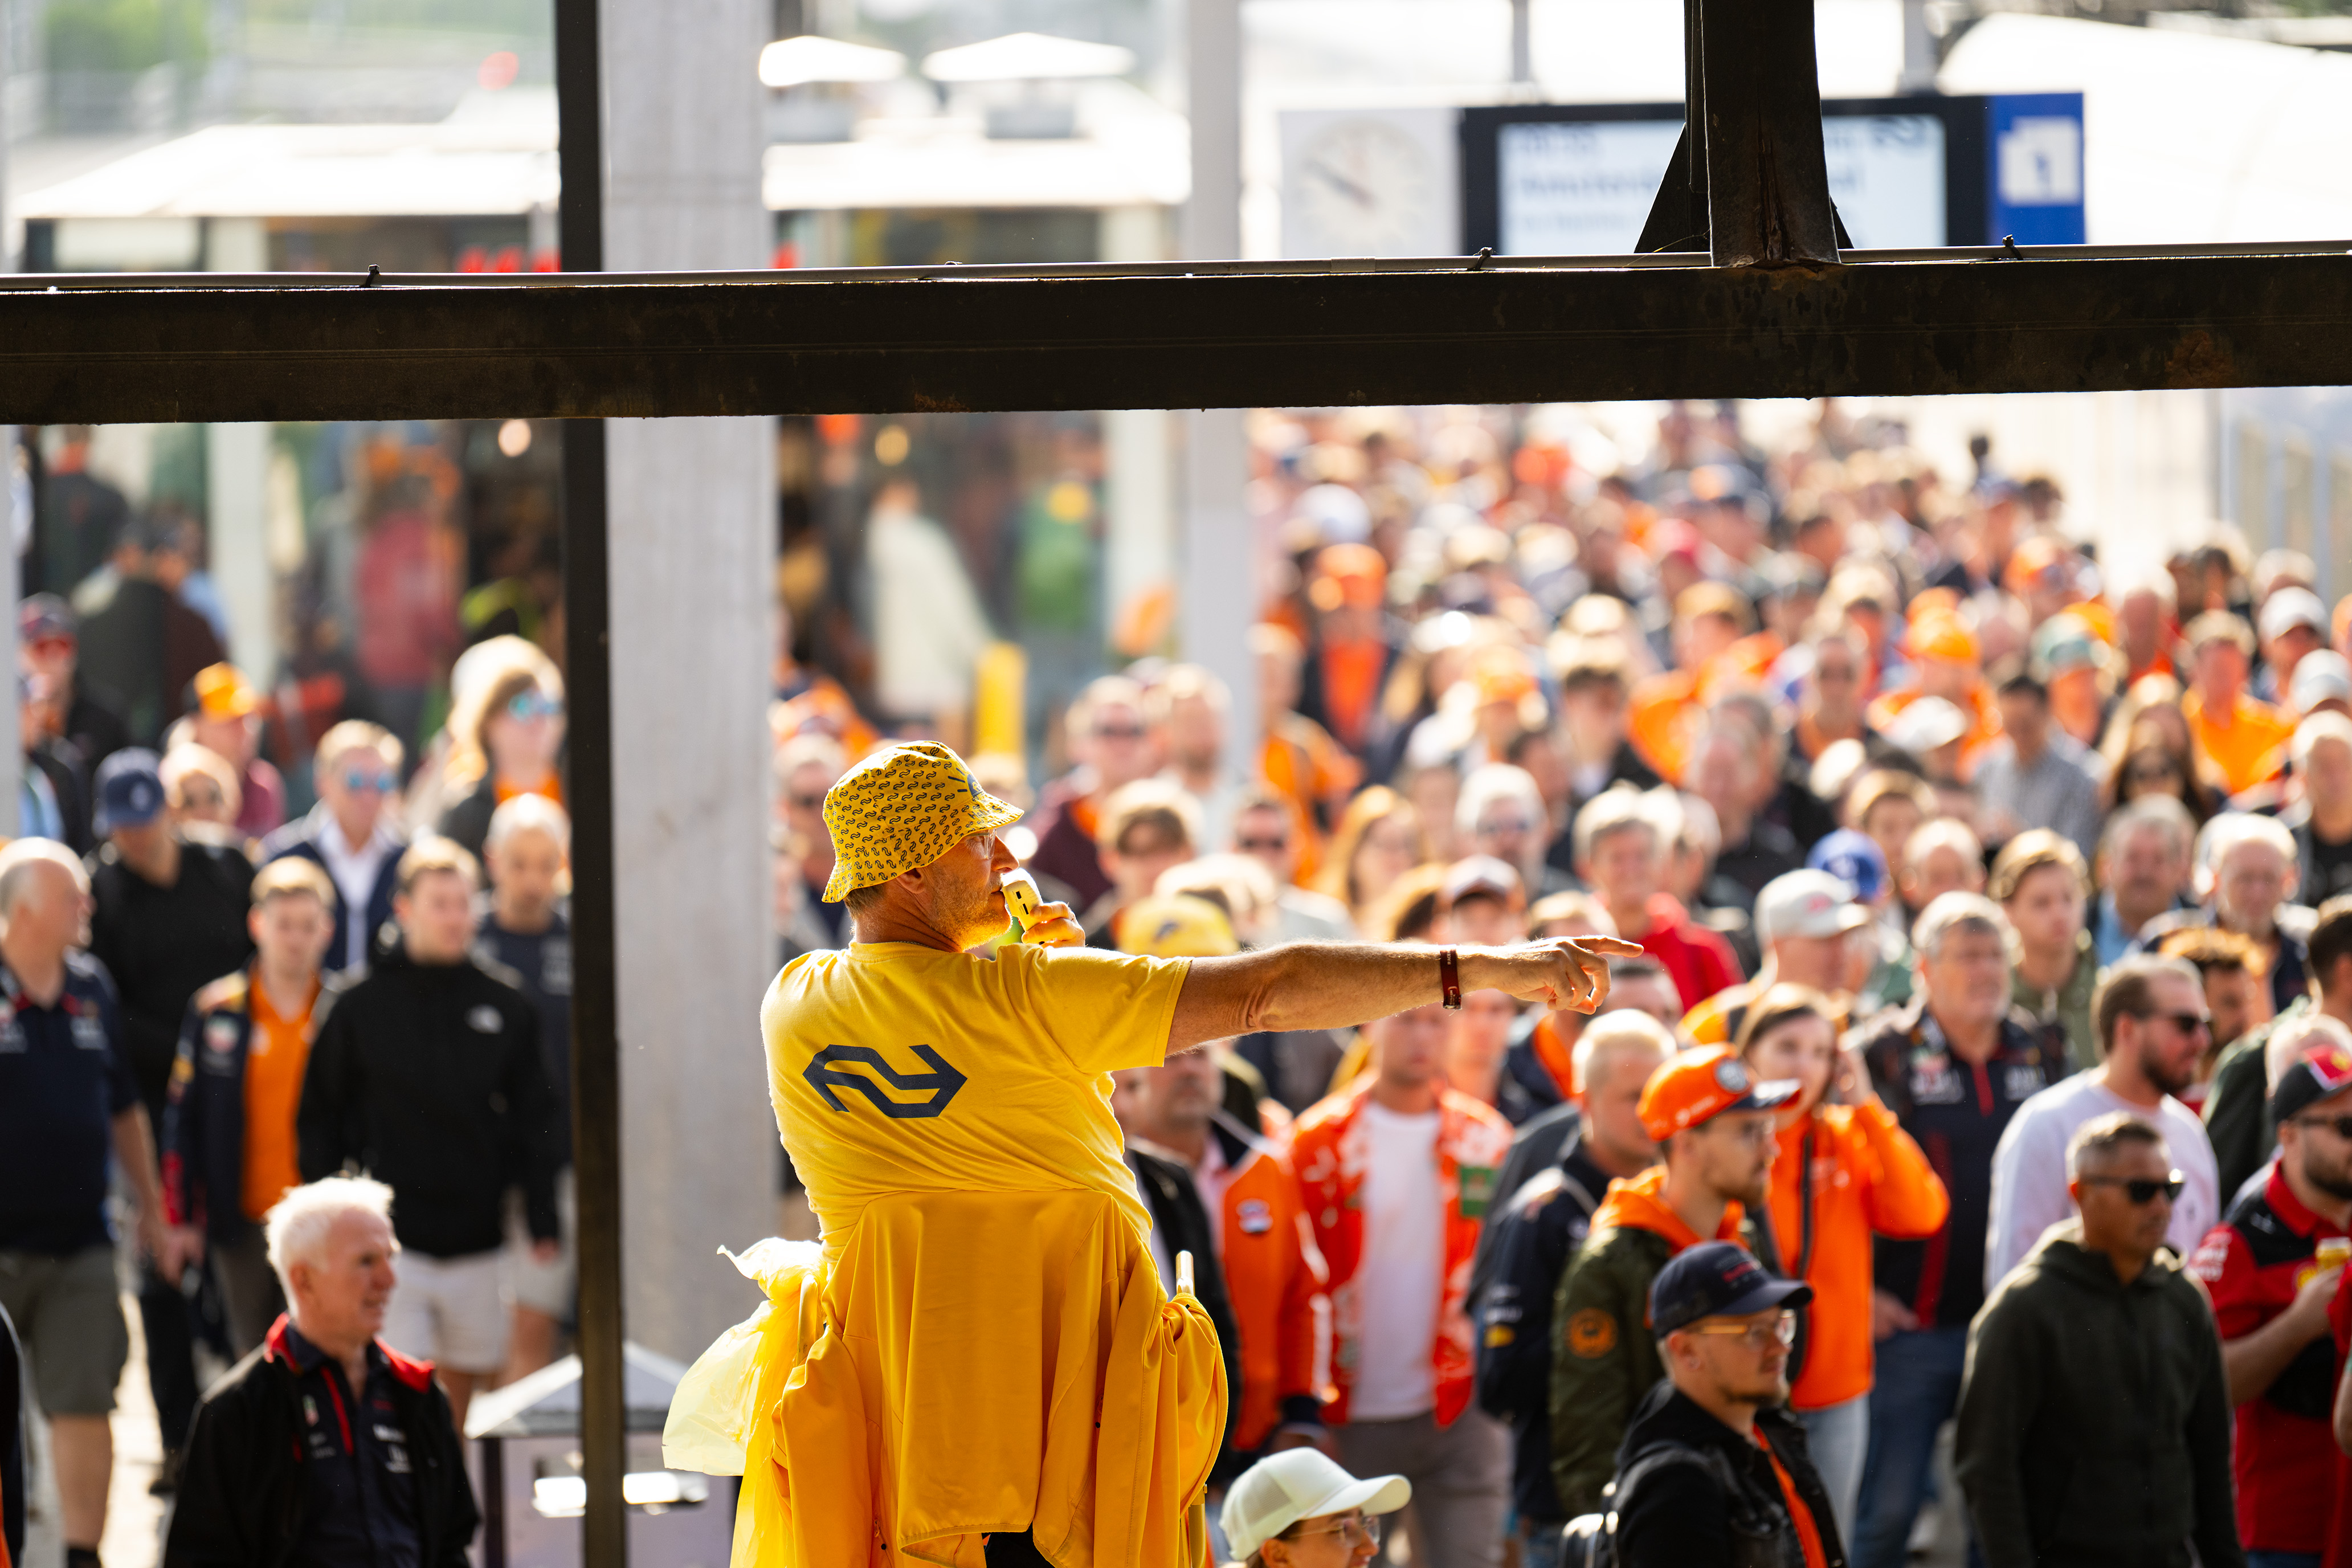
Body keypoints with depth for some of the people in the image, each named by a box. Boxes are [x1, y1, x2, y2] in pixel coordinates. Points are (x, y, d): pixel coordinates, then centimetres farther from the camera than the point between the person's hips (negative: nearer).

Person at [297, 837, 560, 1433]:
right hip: (391, 1240, -3)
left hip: (477, 1241, 3)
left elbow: (533, 1122, 12)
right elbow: (320, 1121, 5)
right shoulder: (359, 1007, 1)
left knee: (464, 1385, 9)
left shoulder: (504, 1007, 8)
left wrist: (543, 1222, 5)